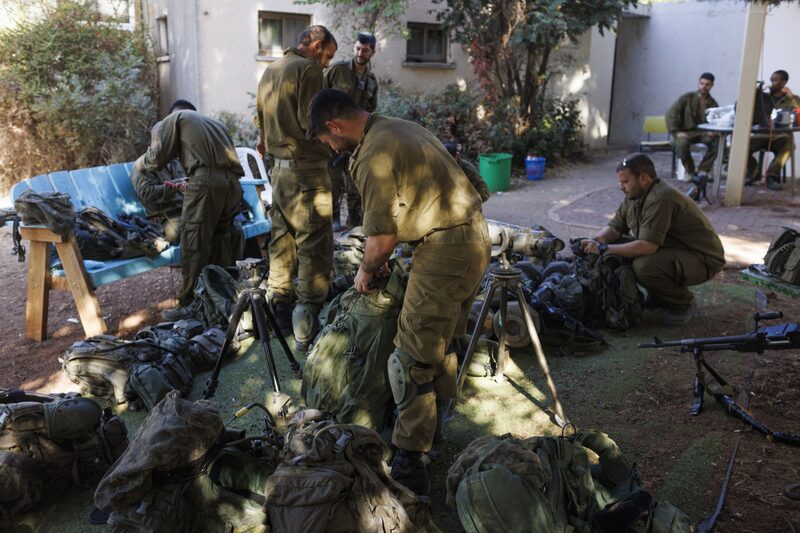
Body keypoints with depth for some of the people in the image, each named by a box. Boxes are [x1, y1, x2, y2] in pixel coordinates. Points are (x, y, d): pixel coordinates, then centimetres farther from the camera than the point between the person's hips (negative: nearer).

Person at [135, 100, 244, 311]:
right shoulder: (215, 122, 35)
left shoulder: (175, 118, 18)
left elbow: (158, 157, 7)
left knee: (194, 245, -2)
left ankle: (189, 306, 0)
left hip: (206, 181, -6)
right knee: (221, 240, 15)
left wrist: (141, 164, 30)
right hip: (233, 182, 6)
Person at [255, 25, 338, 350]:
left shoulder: (270, 71, 16)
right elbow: (310, 121, -19)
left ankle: (279, 310, 23)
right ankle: (306, 329, -6)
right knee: (315, 245, -6)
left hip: (279, 167, 9)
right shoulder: (309, 68, -10)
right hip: (307, 168, -9)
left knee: (282, 238, 16)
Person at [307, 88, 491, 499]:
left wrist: (366, 271, 6)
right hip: (476, 238, 11)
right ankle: (436, 427, 38)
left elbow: (382, 237, -15)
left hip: (444, 253, -11)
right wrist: (379, 259, 21)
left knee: (414, 358, -5)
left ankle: (409, 461, 2)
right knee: (443, 343, 22)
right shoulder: (400, 128, 15)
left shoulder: (374, 156, -16)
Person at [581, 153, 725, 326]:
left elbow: (647, 246, -34)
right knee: (620, 246, 0)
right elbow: (614, 228, 4)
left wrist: (604, 249, -28)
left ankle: (682, 304, -5)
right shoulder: (634, 197, 1)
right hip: (673, 250, 9)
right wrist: (594, 241, -16)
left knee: (644, 266, -32)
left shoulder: (660, 200, -28)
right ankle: (659, 296, 13)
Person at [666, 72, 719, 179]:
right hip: (686, 132, -2)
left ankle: (702, 170, -14)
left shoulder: (713, 104, 8)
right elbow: (671, 114, -4)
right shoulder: (687, 98, 1)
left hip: (703, 133, 2)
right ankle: (690, 171, -12)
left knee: (717, 141, -30)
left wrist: (714, 131, -19)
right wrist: (676, 132, -17)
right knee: (681, 143, -37)